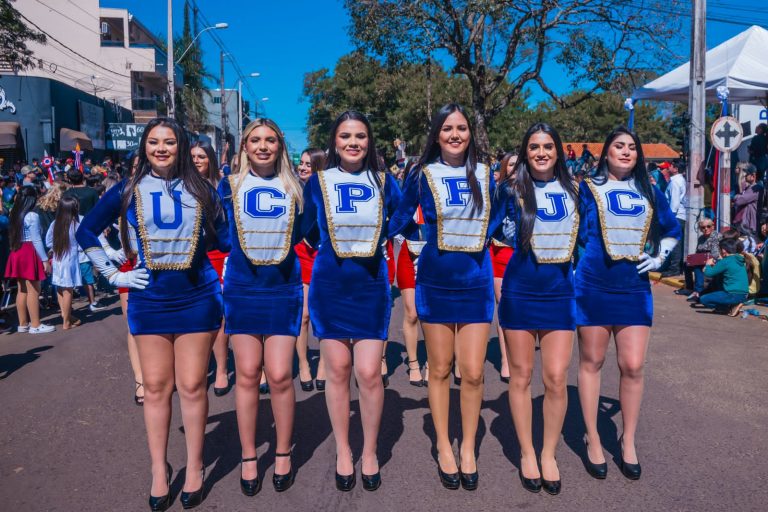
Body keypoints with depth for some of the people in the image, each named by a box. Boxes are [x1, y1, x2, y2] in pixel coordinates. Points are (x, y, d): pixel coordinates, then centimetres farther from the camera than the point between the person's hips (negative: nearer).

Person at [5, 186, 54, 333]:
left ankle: (23, 323, 19)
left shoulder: (14, 214, 10)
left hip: (17, 253, 8)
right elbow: (36, 240, -15)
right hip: (29, 254, -8)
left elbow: (13, 236, 12)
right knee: (33, 291, -3)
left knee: (22, 290, 12)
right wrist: (45, 260, -12)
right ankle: (35, 325, 1)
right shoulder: (32, 216, -13)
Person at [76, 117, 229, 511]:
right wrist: (112, 275, 4)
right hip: (149, 300, 1)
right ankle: (159, 471, 22)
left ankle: (195, 468, 19)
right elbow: (87, 231, 11)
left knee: (192, 386, 4)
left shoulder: (200, 190, 2)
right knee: (156, 388, 8)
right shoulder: (127, 192, 3)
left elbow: (223, 238, 10)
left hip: (197, 298, -1)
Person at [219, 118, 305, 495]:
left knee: (280, 376, -2)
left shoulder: (294, 187, 4)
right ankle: (248, 456, 23)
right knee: (247, 374, 6)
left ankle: (283, 454, 20)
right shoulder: (230, 185, 3)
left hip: (283, 290, 0)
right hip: (242, 290, 0)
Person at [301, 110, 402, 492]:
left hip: (371, 285, 0)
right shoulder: (318, 182, 1)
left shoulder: (384, 182, 2)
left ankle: (370, 453, 20)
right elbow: (308, 231, 11)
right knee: (337, 370, 7)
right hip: (330, 285, 0)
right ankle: (343, 452, 25)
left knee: (369, 373, -3)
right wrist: (335, 247, 3)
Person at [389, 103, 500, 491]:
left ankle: (468, 448, 23)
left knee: (473, 372, 2)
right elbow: (399, 223, 5)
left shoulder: (484, 174, 5)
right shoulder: (423, 175, -3)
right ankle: (443, 448, 26)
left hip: (476, 282, 2)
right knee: (440, 369, 9)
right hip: (435, 281, -1)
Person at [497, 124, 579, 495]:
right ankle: (527, 453, 25)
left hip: (559, 292, 2)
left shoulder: (574, 189, 6)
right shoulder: (513, 190, -2)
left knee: (556, 378, 0)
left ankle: (549, 454, 21)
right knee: (521, 376, 8)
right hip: (520, 291, -1)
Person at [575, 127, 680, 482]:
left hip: (634, 288, 3)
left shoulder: (649, 192, 12)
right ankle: (593, 440, 20)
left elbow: (672, 230, 24)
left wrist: (660, 258, 9)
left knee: (633, 366, 1)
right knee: (591, 362, 6)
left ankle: (628, 441, 20)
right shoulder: (589, 188, 2)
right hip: (593, 287, -2)